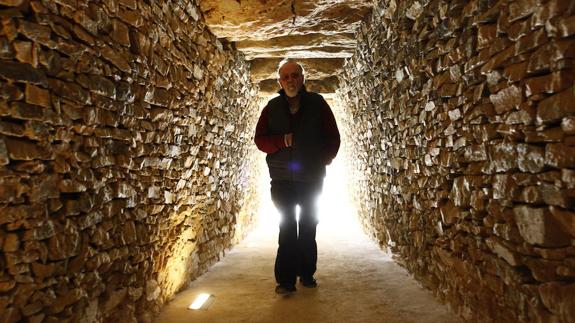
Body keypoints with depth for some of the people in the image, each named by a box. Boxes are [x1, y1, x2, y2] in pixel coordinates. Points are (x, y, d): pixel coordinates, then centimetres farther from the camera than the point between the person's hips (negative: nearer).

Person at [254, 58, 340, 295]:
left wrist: (322, 160, -5)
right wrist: (282, 140, -14)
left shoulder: (317, 103, 1)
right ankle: (286, 279, 3)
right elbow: (259, 139, 2)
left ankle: (307, 274, 23)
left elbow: (333, 137, 3)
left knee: (309, 229, 10)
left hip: (312, 179, 0)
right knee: (287, 229, 0)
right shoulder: (272, 107, 4)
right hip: (282, 180, 0)